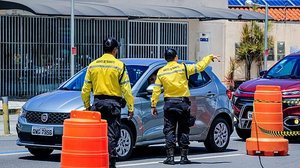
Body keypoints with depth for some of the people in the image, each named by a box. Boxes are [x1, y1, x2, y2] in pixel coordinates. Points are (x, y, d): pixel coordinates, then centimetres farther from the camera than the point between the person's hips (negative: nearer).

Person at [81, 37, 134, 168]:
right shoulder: (119, 66, -4)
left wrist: (87, 105, 18)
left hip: (97, 103, 3)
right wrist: (130, 107, -2)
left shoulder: (92, 65, 7)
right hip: (113, 103, -3)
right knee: (111, 135, -2)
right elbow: (126, 89, -7)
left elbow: (85, 89, 8)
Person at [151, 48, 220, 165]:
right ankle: (184, 157, 7)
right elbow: (200, 67, 0)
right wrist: (210, 57, 14)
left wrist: (153, 105, 5)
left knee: (169, 130, 3)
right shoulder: (183, 68, -4)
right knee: (183, 130, 8)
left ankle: (170, 157, -4)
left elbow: (156, 90, 1)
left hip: (169, 103, 1)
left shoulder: (161, 72, 2)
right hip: (183, 103, -1)